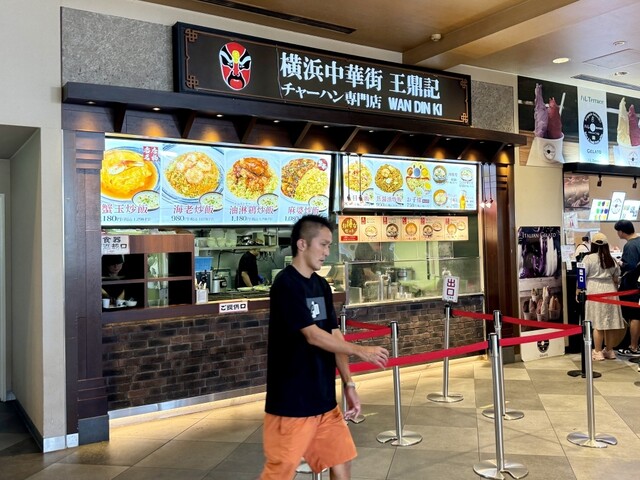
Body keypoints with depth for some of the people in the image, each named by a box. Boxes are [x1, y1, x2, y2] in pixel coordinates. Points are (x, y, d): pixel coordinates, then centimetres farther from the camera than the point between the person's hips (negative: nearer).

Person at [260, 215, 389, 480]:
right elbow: (313, 336, -21)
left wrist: (348, 384, 7)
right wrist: (361, 351, -16)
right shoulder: (286, 284, -16)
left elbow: (334, 335, 9)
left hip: (323, 398, 8)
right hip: (291, 401, -8)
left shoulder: (322, 285, 8)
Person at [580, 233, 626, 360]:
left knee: (597, 323, -2)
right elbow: (616, 279, 12)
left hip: (594, 292, -4)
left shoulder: (588, 258, -7)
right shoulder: (611, 259, 7)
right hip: (609, 290, 4)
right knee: (610, 322, 9)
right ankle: (609, 350, 17)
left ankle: (598, 352, 2)